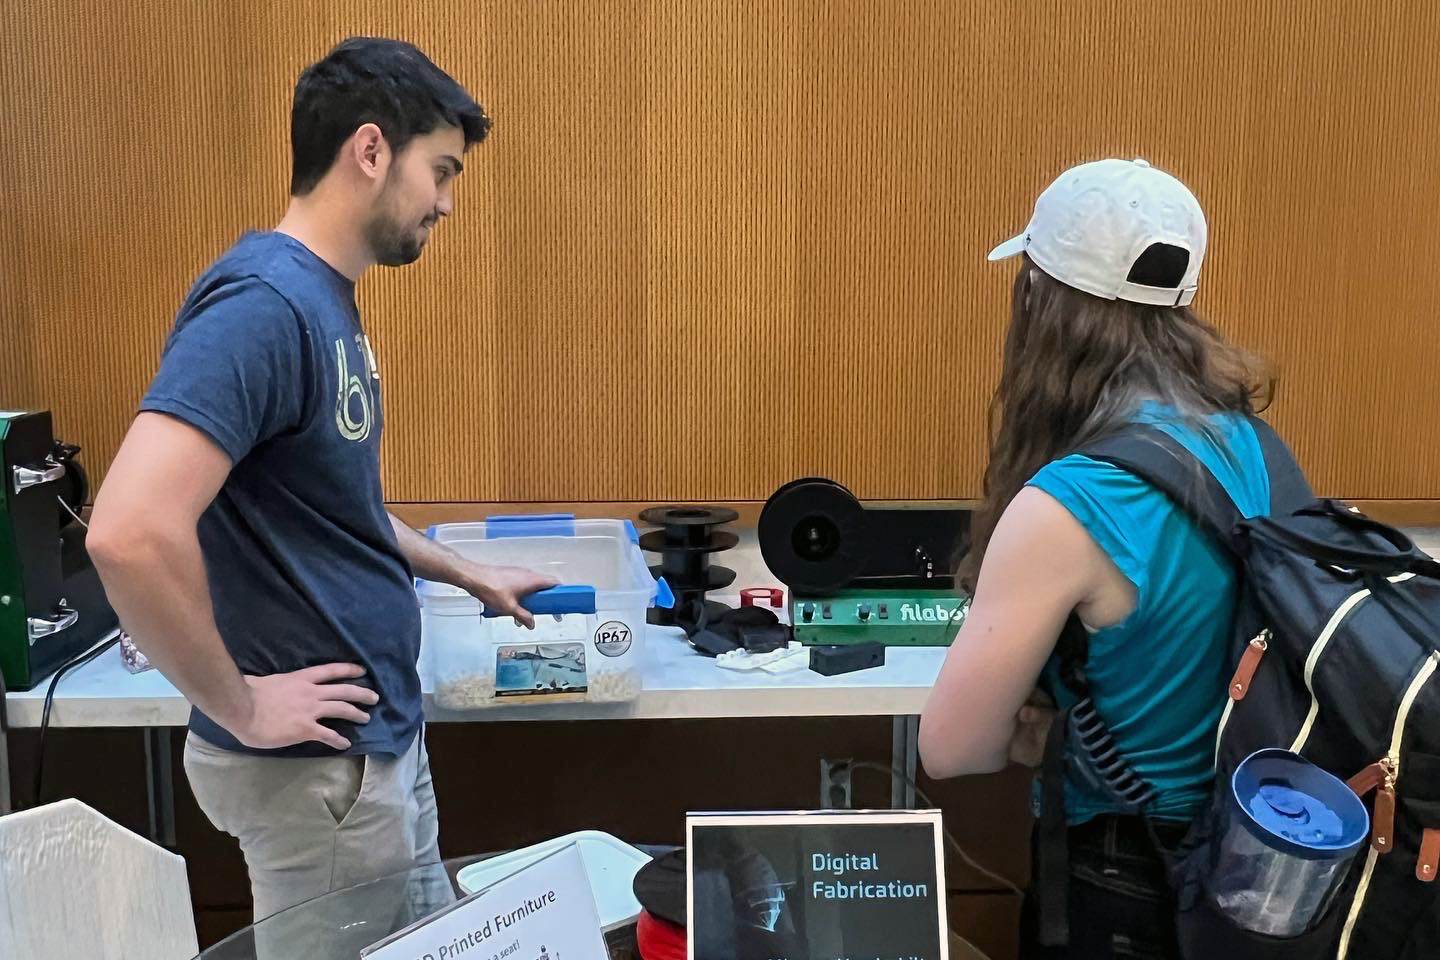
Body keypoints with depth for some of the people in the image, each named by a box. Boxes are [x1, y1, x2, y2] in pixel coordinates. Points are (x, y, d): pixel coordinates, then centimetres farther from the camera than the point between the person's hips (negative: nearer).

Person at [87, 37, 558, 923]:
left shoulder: (327, 301, 7)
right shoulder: (266, 302, -23)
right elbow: (132, 535, -35)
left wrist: (466, 574, 20)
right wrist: (240, 708, -23)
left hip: (382, 733, 9)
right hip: (316, 763, -9)